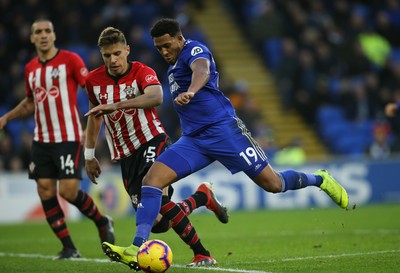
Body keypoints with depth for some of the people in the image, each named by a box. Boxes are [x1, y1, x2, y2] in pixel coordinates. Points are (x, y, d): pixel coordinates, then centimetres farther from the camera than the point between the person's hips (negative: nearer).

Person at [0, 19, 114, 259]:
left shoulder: (70, 60, -6)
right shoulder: (30, 69, 12)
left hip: (69, 138, -6)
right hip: (42, 140, 6)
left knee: (69, 191, -12)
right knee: (46, 192, -3)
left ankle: (103, 223, 16)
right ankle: (69, 248, 6)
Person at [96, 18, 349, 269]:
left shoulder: (194, 50, -8)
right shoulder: (174, 65, 18)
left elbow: (202, 71, -34)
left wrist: (190, 92, -53)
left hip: (222, 128, -8)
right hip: (193, 139, 8)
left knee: (273, 184, -6)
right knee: (151, 180, -12)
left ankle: (319, 179, 23)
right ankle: (138, 247, -21)